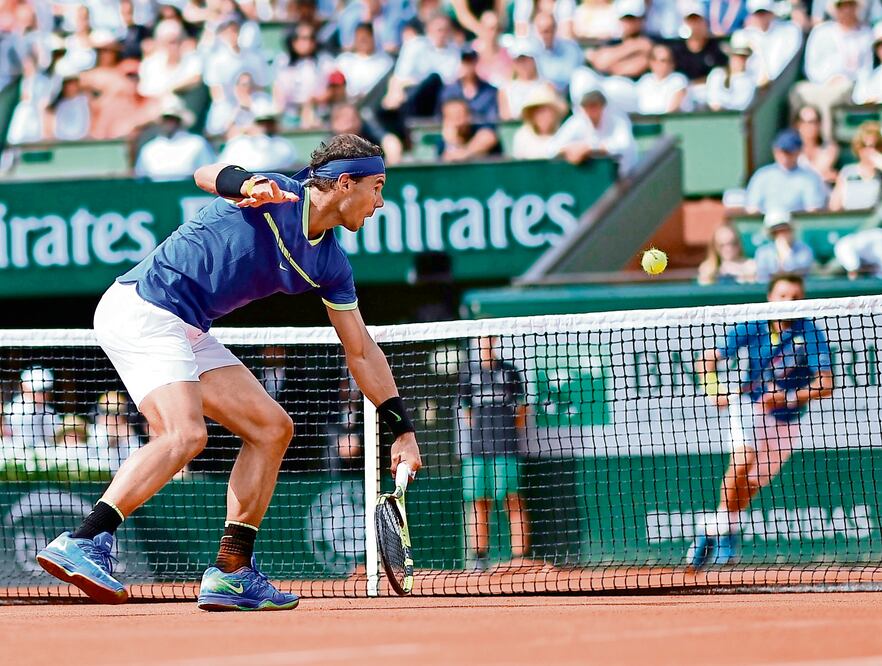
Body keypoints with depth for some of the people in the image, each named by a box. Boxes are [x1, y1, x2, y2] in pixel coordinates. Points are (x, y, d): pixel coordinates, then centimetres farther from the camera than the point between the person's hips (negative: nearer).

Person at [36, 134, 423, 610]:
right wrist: (247, 186, -51)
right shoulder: (275, 196, -11)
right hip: (141, 308, -10)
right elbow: (207, 175, -30)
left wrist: (402, 429, 18)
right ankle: (82, 544, -30)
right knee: (183, 435, -27)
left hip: (189, 335, 10)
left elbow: (361, 352, 19)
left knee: (272, 428, 7)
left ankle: (231, 573, 6)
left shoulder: (329, 264, 12)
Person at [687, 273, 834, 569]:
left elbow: (825, 385, -19)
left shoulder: (811, 334, -15)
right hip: (748, 405, -1)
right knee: (742, 462, -26)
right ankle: (724, 529, -13)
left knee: (751, 485, 1)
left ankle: (711, 533, 21)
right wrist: (714, 391, -27)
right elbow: (708, 359, -8)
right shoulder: (750, 327, -11)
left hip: (785, 422, 1)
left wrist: (788, 398, -33)